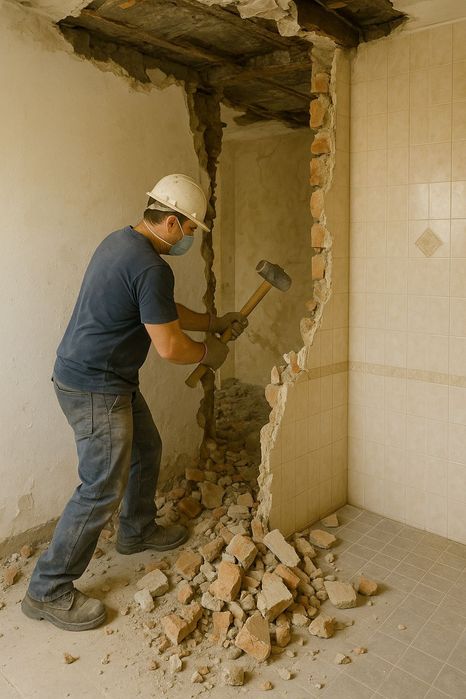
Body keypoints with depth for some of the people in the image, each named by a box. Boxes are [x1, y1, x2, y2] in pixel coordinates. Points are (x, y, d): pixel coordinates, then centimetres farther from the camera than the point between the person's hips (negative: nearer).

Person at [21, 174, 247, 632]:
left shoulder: (121, 241, 9)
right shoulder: (151, 268, -24)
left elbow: (164, 312, 19)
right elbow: (169, 347, -22)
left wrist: (215, 323, 19)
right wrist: (208, 353, -2)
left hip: (111, 381, 11)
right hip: (93, 390, -11)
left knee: (146, 449, 23)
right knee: (103, 490, -2)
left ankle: (136, 531, 44)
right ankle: (48, 591, 13)